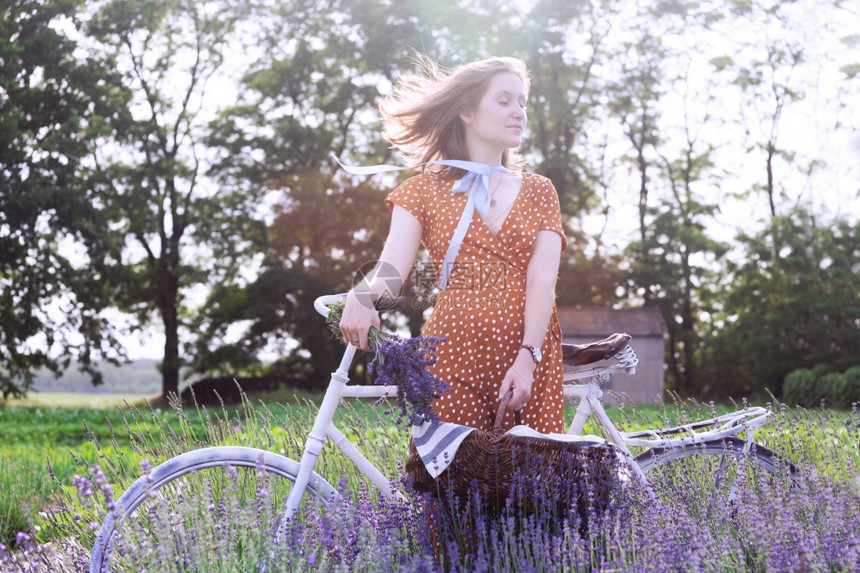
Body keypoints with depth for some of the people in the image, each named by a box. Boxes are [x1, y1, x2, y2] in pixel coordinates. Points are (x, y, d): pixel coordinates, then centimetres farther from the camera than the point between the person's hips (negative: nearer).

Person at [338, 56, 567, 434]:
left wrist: (527, 359, -15)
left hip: (529, 363, 2)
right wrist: (361, 296, -28)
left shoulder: (539, 193, 15)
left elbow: (542, 280, 0)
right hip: (453, 358, -1)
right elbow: (393, 264, -4)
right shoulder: (426, 190, 11)